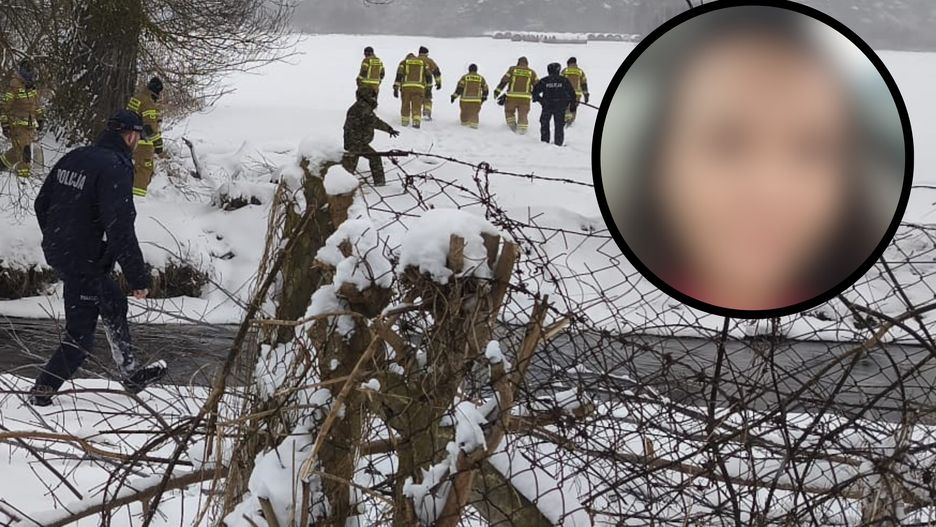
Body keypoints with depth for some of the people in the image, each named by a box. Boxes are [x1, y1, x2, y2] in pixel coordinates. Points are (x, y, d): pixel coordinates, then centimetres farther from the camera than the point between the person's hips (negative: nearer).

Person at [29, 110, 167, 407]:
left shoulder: (74, 158, 6)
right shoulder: (115, 168, -20)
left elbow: (41, 204, 14)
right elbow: (120, 230, -25)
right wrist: (138, 278, -20)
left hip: (57, 252, 9)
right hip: (85, 263, -9)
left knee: (114, 305, 24)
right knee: (80, 337, 4)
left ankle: (131, 375, 35)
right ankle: (43, 391, 13)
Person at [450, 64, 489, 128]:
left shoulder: (464, 77, 0)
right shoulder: (481, 78, 7)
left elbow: (459, 87, -6)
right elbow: (485, 88, 12)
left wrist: (455, 96, -2)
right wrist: (484, 97, 27)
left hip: (465, 99, -1)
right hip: (476, 100, 1)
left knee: (465, 111, 17)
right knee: (474, 113, 6)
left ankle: (464, 122, 28)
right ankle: (474, 123, -10)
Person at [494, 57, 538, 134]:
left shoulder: (512, 69, 6)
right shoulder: (532, 73, 9)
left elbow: (504, 81, 4)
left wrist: (497, 91, 9)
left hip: (512, 96, -1)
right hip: (525, 98, 1)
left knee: (509, 111, 19)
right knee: (523, 114, 9)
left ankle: (512, 125, 8)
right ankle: (522, 129, 2)